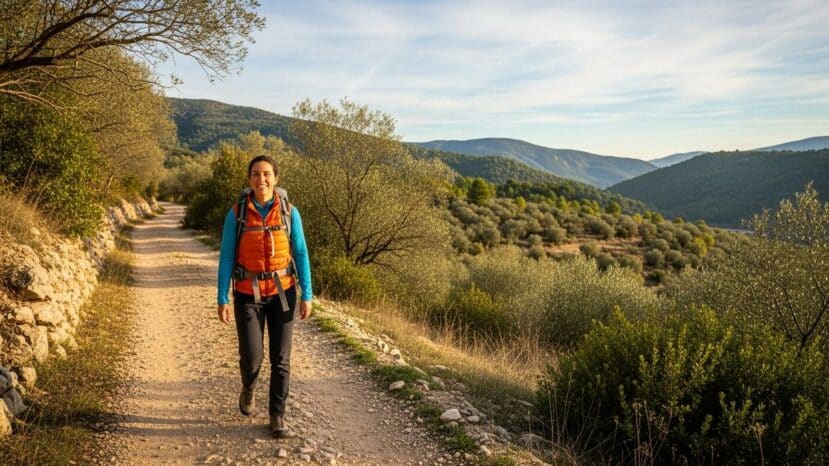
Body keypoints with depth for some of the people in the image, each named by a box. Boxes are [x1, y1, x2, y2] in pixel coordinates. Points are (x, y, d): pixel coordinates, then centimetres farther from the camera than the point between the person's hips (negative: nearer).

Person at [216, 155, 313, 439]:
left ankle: (277, 416, 18)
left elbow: (300, 254, -1)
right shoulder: (236, 214, -6)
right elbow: (226, 258, -4)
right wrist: (222, 300, -7)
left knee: (280, 359, 3)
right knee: (251, 357, -3)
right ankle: (248, 388, 34)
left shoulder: (289, 212, -4)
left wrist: (306, 296, -5)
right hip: (248, 295, -1)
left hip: (282, 293, 1)